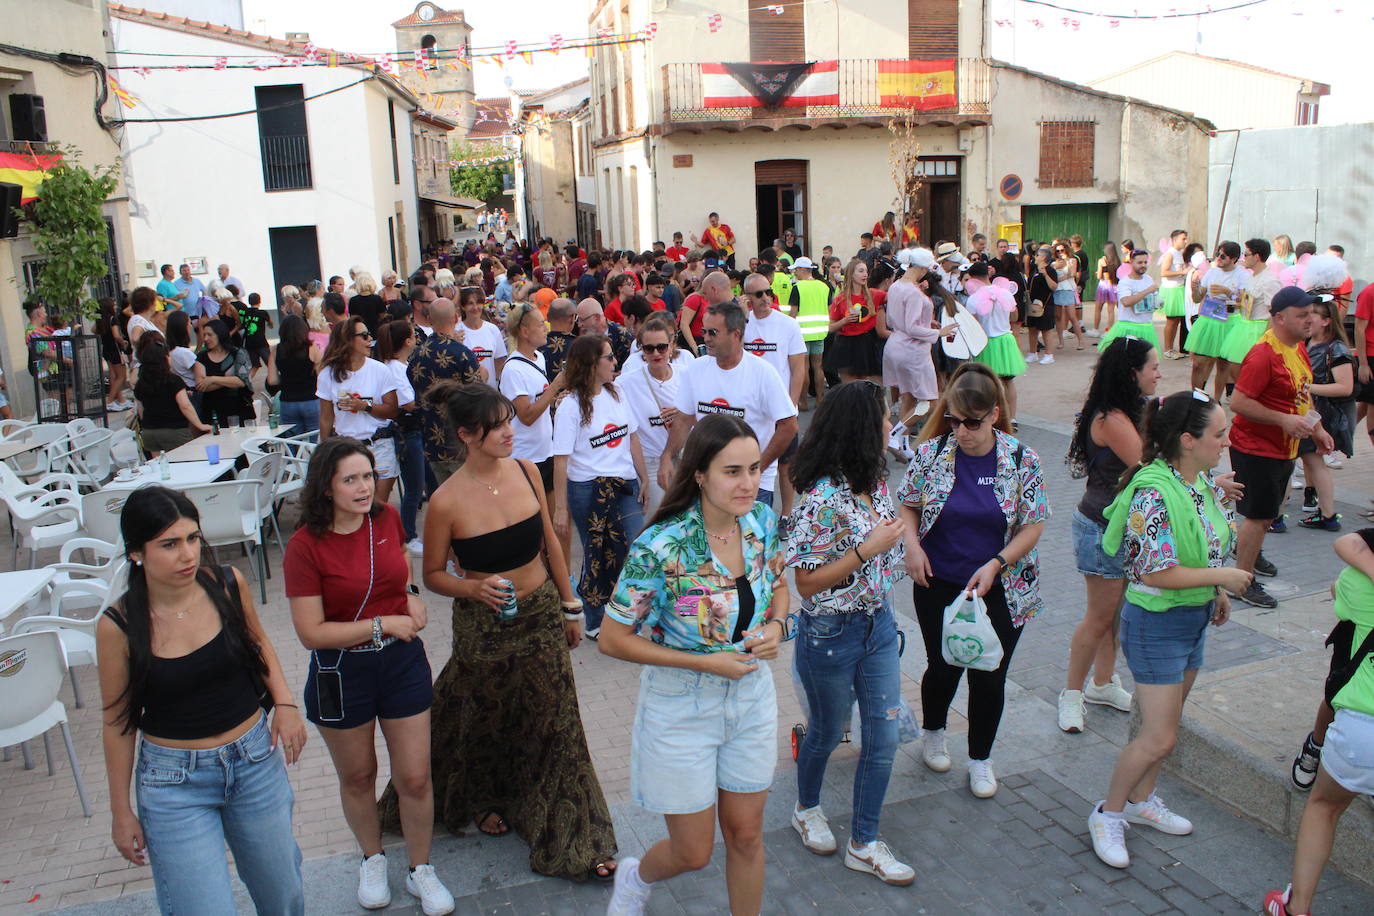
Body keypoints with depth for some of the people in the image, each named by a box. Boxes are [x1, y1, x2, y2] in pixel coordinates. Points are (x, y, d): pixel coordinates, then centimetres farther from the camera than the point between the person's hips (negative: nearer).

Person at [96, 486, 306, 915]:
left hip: (255, 759, 3)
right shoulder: (119, 626, -16)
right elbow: (117, 722, -4)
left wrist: (284, 702, -4)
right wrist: (121, 811, 2)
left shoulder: (228, 584, -10)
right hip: (175, 783, -2)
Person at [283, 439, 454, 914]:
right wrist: (382, 625, -22)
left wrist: (411, 592, 0)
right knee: (357, 779, 19)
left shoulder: (387, 518, -6)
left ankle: (421, 870, 31)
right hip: (341, 673, -2)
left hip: (402, 661, 3)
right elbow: (311, 633, -19)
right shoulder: (305, 546, -19)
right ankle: (372, 861, 46)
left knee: (415, 779, 7)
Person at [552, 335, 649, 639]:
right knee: (597, 557, 9)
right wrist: (560, 508, -13)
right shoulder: (571, 406, -12)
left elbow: (633, 439, 9)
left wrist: (644, 479, 9)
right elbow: (561, 460, -12)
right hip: (587, 489, -4)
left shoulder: (616, 394, 2)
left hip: (625, 486, 4)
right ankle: (595, 622, 28)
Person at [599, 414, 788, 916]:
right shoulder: (661, 546, -27)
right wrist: (705, 662, -21)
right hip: (681, 709, -4)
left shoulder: (762, 520, -9)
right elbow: (613, 639, -19)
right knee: (693, 853, 12)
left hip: (752, 696, 4)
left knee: (746, 837, 17)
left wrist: (776, 625, -11)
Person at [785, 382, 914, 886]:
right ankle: (807, 810, 46)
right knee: (827, 733, 16)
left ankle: (863, 844, 28)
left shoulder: (875, 483, -2)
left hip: (878, 625, 7)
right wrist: (867, 549, -26)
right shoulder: (823, 498, -26)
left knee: (884, 738, 11)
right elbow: (806, 582, -23)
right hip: (831, 635, -7)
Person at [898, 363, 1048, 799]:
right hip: (938, 586, 1)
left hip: (1000, 591, 0)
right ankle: (933, 733, 43)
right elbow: (908, 506, 5)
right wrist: (912, 546, -13)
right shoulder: (931, 453, -7)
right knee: (943, 666, 12)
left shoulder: (1022, 461, -9)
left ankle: (980, 759, 30)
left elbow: (1032, 526, -4)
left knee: (989, 677, 7)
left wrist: (995, 564, -17)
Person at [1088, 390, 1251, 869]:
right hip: (1157, 623, -9)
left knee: (1165, 722, 20)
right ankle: (1108, 814, 17)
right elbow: (1157, 572, -27)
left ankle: (1142, 800, 39)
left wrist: (1218, 592, 12)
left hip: (1195, 617, 9)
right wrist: (1222, 576, -17)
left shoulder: (1204, 482, 1)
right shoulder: (1154, 493, -27)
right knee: (1159, 736, -3)